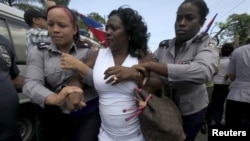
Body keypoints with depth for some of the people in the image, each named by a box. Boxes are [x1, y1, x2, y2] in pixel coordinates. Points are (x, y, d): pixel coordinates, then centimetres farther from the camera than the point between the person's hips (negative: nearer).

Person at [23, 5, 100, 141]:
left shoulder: (86, 50, 0)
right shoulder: (38, 52, -1)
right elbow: (31, 84, -15)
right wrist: (55, 99, -34)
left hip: (89, 113, 0)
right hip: (53, 117, 1)